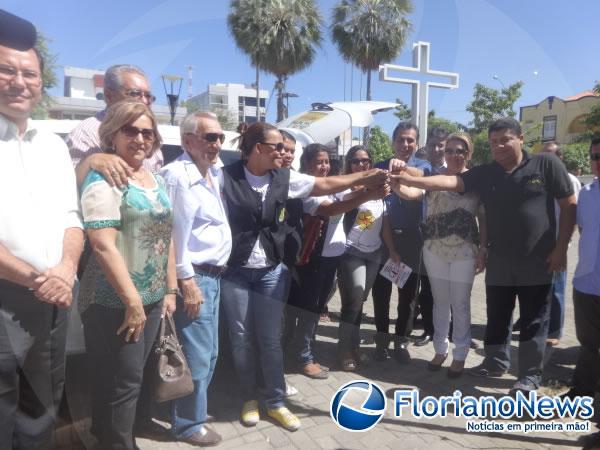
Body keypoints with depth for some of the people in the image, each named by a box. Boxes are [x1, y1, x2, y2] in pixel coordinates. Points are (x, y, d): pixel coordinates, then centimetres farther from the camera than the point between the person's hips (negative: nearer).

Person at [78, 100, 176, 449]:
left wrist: (170, 290, 11)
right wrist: (132, 301, -20)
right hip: (115, 303, -7)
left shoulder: (157, 180, 11)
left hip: (152, 301, 7)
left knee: (131, 379, 18)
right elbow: (103, 245, -20)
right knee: (122, 383, 3)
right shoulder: (103, 179, -11)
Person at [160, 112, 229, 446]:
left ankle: (192, 410, 37)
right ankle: (189, 424, 22)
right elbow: (174, 232, -19)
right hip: (195, 277, -9)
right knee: (197, 356, 2)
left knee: (209, 353, 19)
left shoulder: (216, 173, 11)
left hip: (214, 275, 9)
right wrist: (187, 281, -18)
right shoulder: (177, 174, -15)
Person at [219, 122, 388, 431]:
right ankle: (249, 399, 30)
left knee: (270, 339, 9)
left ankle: (276, 403, 24)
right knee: (242, 338, 10)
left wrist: (365, 177, -7)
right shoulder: (226, 177, -7)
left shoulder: (285, 179, 1)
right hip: (234, 272, -2)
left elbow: (325, 184, -1)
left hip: (271, 272, 2)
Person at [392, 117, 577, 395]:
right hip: (499, 261, 3)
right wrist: (409, 180, -25)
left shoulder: (546, 164, -4)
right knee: (496, 317, 15)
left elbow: (569, 206, -2)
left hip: (537, 260, -3)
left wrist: (561, 248, -7)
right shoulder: (484, 174, 3)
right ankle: (495, 363, 34)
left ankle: (531, 375, 22)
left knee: (533, 321, 7)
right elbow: (451, 181, -11)